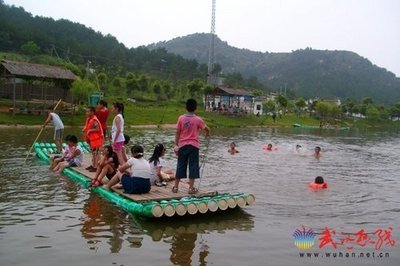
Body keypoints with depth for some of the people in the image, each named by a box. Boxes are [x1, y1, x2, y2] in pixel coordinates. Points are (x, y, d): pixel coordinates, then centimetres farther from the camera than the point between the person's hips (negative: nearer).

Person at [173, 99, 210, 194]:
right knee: (193, 166, 4)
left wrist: (176, 145, 5)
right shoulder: (198, 119, -7)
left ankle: (176, 187, 15)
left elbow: (177, 132, -1)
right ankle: (191, 188, 5)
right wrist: (207, 133, 24)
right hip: (194, 145, -2)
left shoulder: (181, 118, -3)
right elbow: (207, 129, 1)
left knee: (180, 166, 10)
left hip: (183, 145, 2)